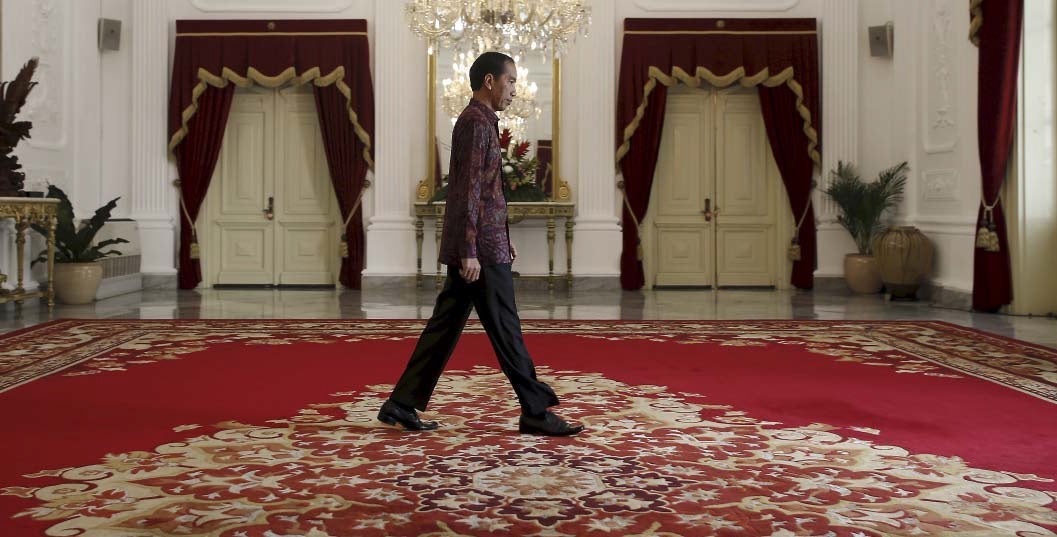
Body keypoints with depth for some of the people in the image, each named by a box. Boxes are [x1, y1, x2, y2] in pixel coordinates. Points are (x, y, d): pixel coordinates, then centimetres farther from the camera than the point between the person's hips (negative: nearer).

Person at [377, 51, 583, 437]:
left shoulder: (477, 122, 19)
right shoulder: (477, 123, -12)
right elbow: (468, 191, -19)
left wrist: (501, 239, 25)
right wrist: (469, 251, -21)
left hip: (476, 248, 10)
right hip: (481, 250, -10)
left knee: (445, 327, 10)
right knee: (505, 332, -2)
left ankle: (401, 405, 13)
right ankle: (535, 412, 6)